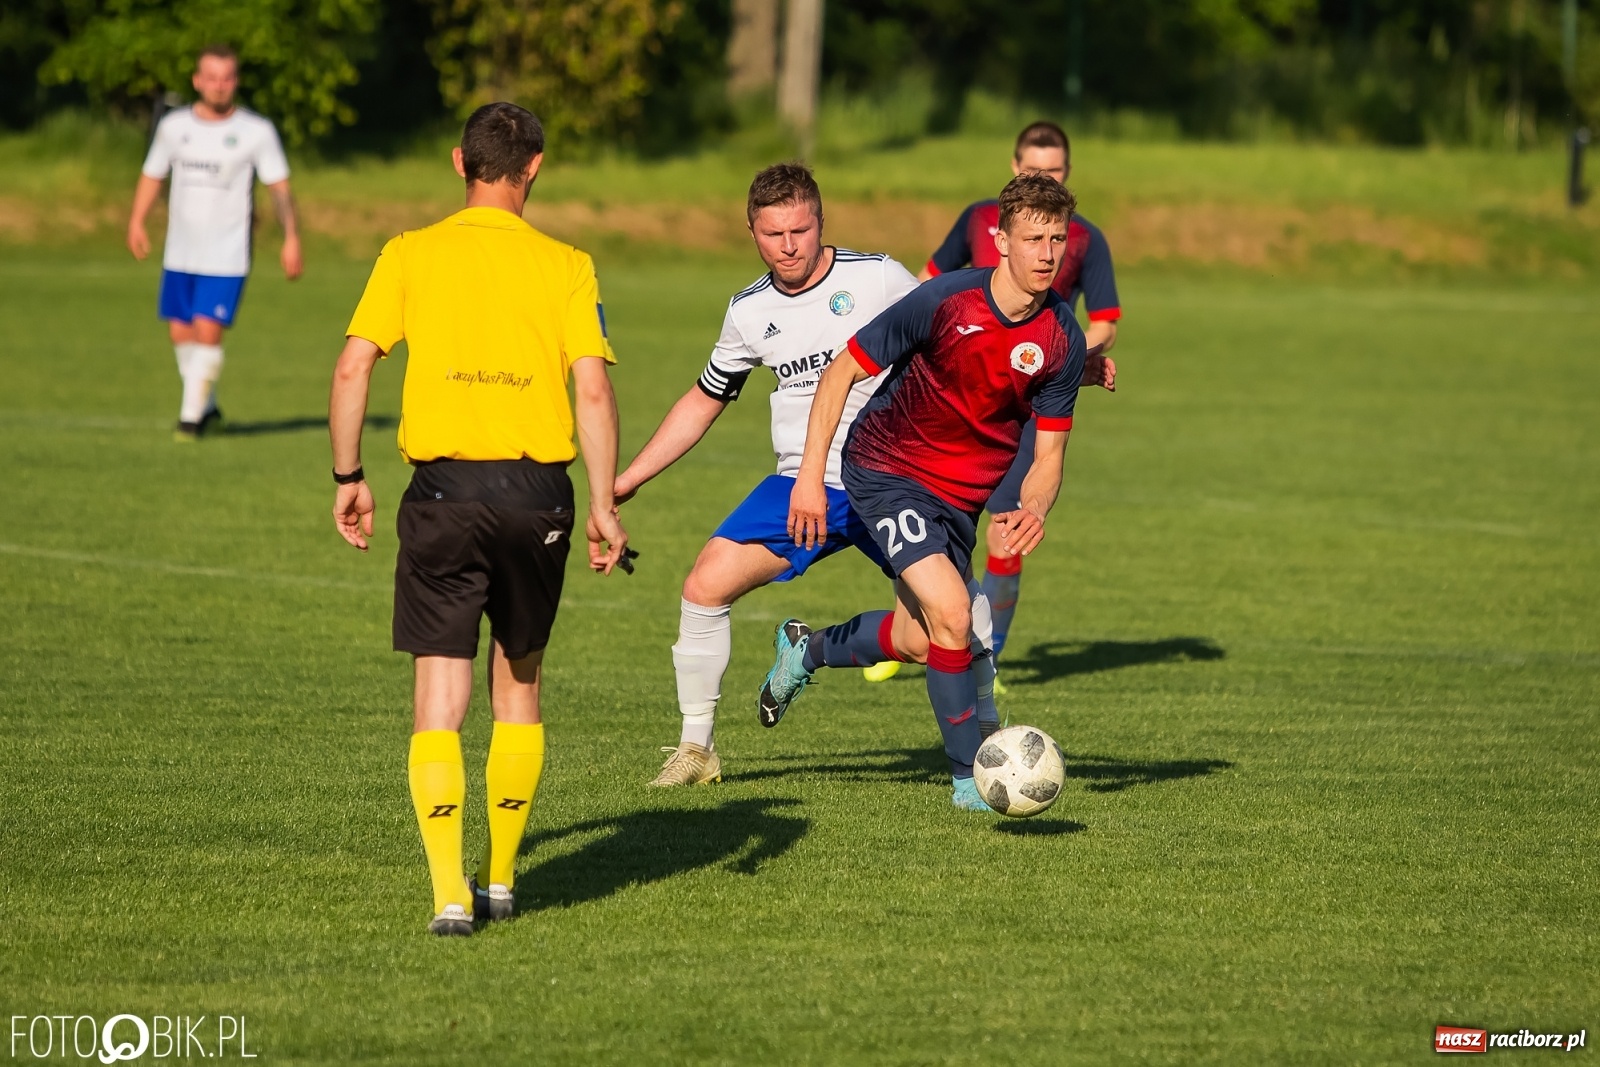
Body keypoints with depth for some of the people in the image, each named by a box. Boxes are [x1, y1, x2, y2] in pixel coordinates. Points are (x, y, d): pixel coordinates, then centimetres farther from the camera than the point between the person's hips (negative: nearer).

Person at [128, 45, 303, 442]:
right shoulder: (173, 125, 5)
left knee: (207, 331, -14)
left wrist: (291, 238, -8)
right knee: (181, 332, 7)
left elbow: (279, 186, -1)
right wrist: (136, 221, -1)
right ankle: (208, 409, 26)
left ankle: (191, 416, -5)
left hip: (226, 258, -4)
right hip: (179, 255, 4)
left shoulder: (257, 132, -4)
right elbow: (152, 175, 12)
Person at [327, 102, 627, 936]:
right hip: (536, 491, 1)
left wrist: (348, 477, 8)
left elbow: (352, 369, -2)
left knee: (439, 701, 1)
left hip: (443, 490, -1)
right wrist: (603, 507, -1)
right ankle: (500, 877, 22)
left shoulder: (410, 255, 4)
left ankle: (450, 891, -10)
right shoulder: (564, 266, 3)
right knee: (518, 685, 18)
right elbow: (593, 388, -4)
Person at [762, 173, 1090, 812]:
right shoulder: (946, 300, -24)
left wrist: (1031, 513, -26)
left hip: (961, 495, 6)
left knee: (918, 638, 16)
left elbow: (1048, 456, -4)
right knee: (951, 613, -22)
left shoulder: (1062, 342, -12)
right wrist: (810, 475, -17)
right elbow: (842, 372, -13)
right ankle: (970, 778, -7)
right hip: (886, 469, -6)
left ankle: (805, 649, 47)